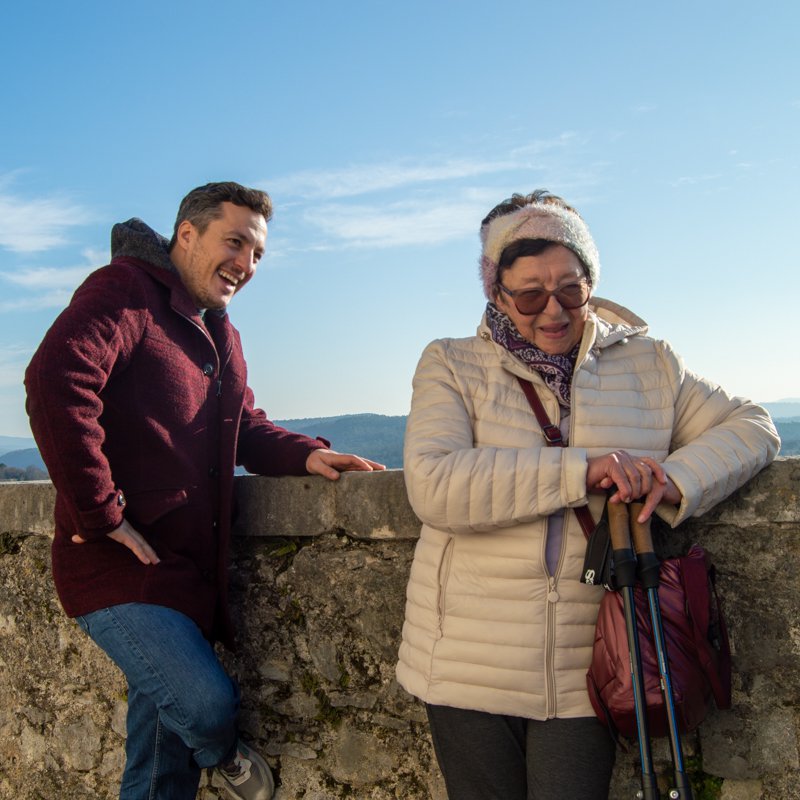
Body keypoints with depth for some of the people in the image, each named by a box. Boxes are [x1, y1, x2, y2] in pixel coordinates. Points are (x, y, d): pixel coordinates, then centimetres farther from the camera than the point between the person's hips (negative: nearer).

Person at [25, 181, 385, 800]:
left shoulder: (220, 333, 19)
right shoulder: (126, 291, -11)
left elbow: (244, 428, 21)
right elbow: (56, 381, -27)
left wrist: (306, 454, 0)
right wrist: (99, 511, -27)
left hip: (191, 573, 9)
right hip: (122, 566, -9)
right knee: (208, 702, -18)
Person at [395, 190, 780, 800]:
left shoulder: (649, 365, 8)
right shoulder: (451, 365, -1)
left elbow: (752, 427, 8)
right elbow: (432, 484, -16)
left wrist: (676, 478, -13)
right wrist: (581, 471, -22)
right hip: (470, 668, -1)